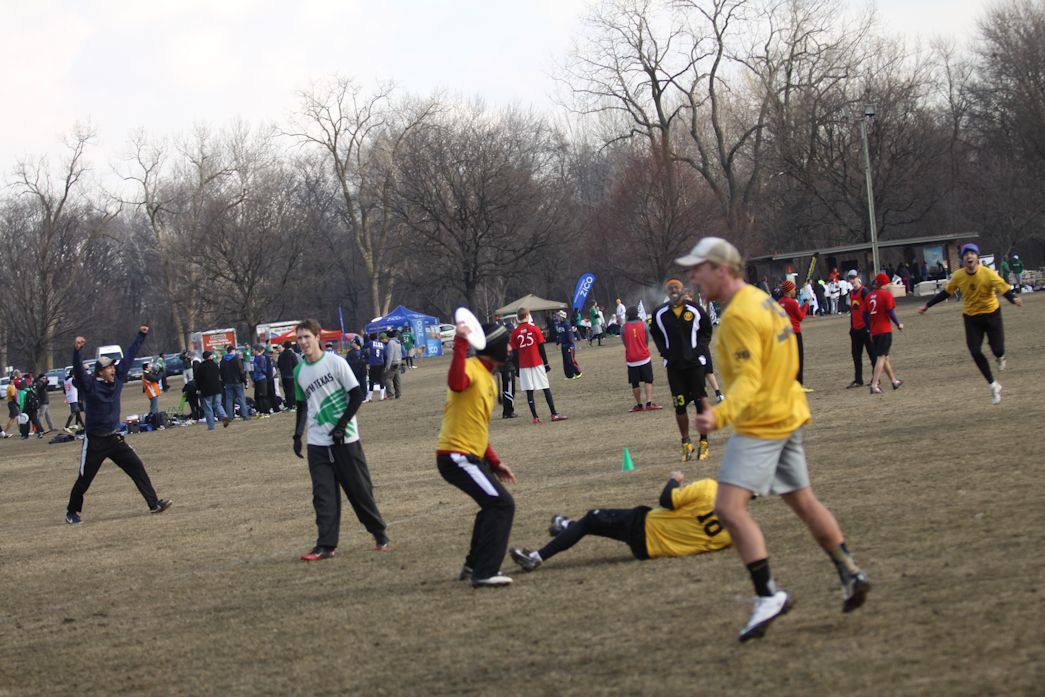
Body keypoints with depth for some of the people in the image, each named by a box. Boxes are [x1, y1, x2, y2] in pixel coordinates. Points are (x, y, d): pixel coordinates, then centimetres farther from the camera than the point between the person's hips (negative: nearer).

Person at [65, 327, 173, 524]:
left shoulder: (117, 379, 2)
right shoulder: (90, 386, -14)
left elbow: (129, 357, 8)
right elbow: (78, 371, -32)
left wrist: (141, 336, 11)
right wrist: (77, 351, -50)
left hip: (115, 439, 5)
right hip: (95, 441, -5)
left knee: (136, 467, -5)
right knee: (84, 479, 5)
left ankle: (154, 503, -5)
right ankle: (72, 512, 21)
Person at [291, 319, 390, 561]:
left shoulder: (335, 362, -8)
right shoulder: (299, 371, 8)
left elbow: (357, 395, -8)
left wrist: (342, 425, -15)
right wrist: (297, 435, 8)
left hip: (345, 439, -4)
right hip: (317, 442, 4)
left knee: (360, 489, 3)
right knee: (323, 495, -3)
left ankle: (380, 536, 17)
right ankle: (325, 545, -4)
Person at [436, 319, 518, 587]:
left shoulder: (488, 378, 17)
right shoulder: (471, 368, -13)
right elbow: (456, 383, -40)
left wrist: (495, 463, 23)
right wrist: (460, 344, -44)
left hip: (472, 456, 10)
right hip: (456, 457, -10)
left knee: (494, 505, 24)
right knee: (502, 505, -14)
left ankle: (474, 565, 35)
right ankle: (485, 573, -12)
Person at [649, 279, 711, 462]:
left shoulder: (695, 310, -4)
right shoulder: (659, 314, -1)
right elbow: (655, 334, 17)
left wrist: (701, 347, 3)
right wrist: (664, 351, 7)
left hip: (694, 362, -1)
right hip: (673, 365, 1)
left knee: (700, 402, 0)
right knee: (679, 405, 2)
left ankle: (704, 442, 9)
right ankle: (686, 443, 12)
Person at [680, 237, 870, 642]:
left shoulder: (739, 315, -19)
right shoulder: (761, 301, 12)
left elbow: (748, 380, -27)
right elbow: (786, 362, 21)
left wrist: (720, 415, -42)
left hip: (761, 425, -11)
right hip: (787, 417, 11)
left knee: (729, 507, -15)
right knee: (802, 502, 20)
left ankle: (768, 595, -18)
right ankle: (851, 575, 27)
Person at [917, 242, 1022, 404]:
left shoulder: (988, 274, -19)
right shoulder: (958, 276, -7)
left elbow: (1004, 288, -27)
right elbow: (946, 292, 8)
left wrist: (1013, 299, -48)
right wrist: (927, 305, 12)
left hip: (991, 313, -2)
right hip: (971, 317, 2)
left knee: (997, 350, -7)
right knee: (975, 353, -7)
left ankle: (999, 357, 36)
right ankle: (993, 385, 7)